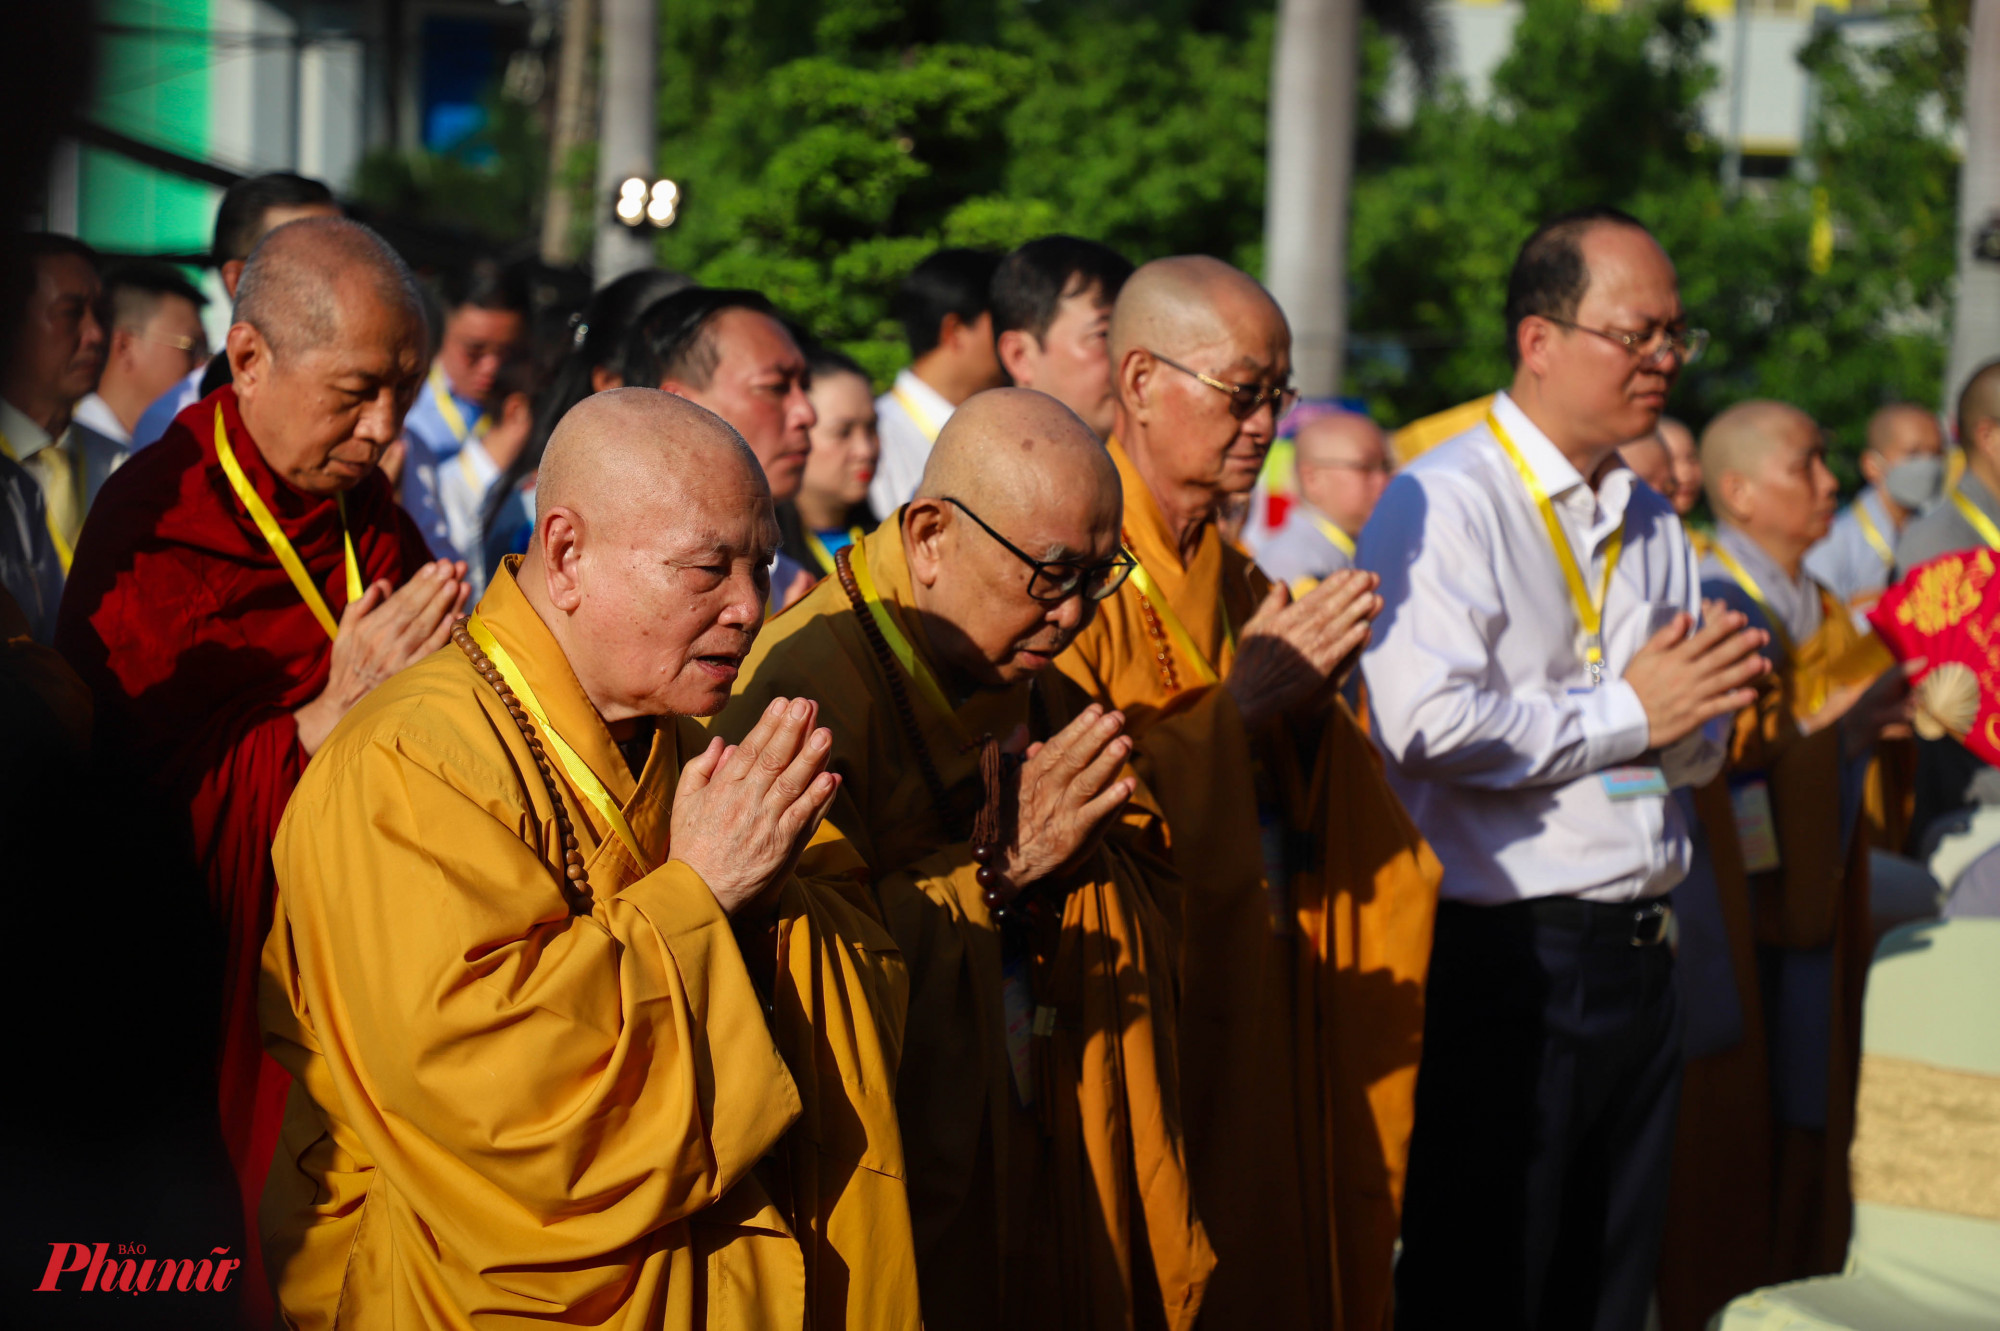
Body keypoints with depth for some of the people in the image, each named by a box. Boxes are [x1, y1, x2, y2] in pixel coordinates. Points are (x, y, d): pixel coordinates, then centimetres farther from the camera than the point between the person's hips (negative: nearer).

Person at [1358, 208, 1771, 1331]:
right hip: (1504, 964, -7)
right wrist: (1625, 713, -12)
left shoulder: (1654, 528, 16)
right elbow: (1428, 722, -23)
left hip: (1640, 962, 8)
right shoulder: (1444, 505, -9)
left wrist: (1695, 714, -5)